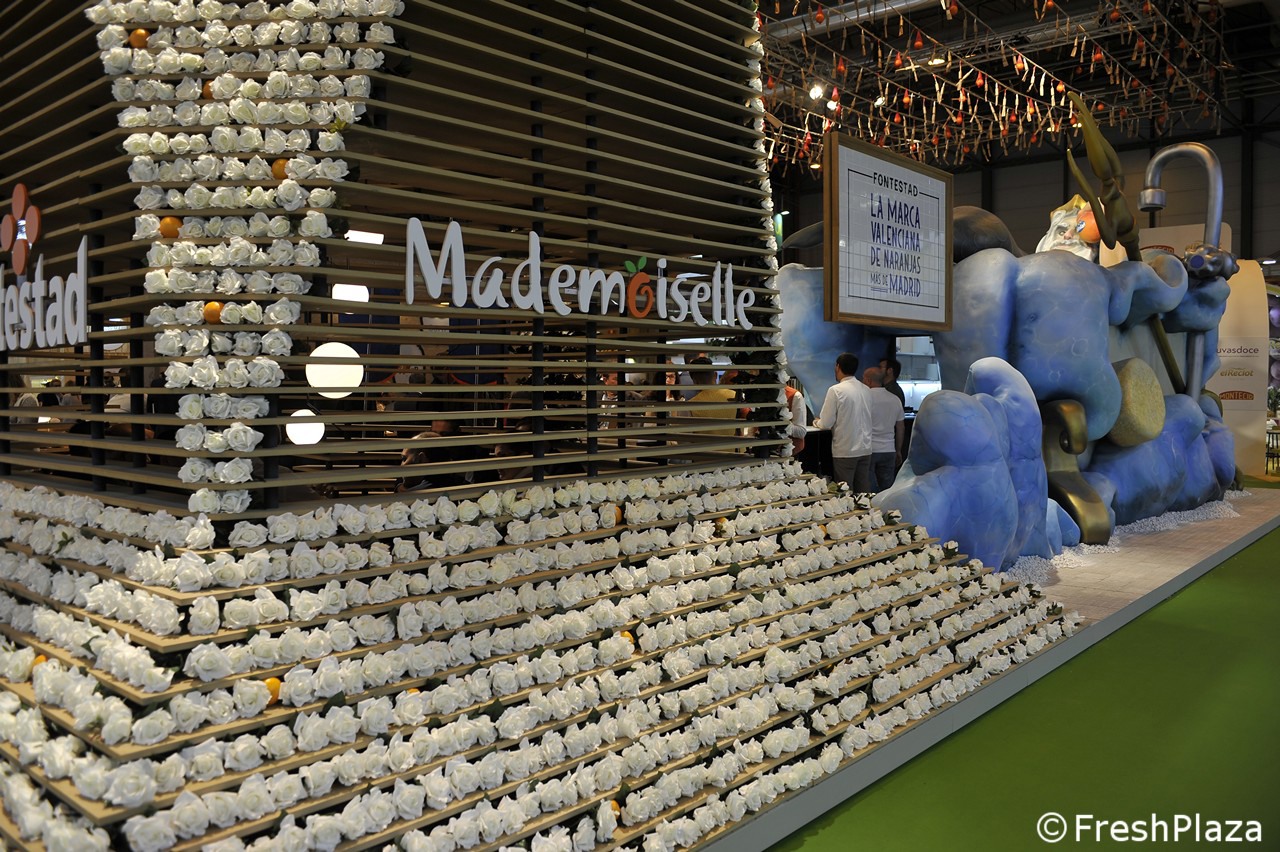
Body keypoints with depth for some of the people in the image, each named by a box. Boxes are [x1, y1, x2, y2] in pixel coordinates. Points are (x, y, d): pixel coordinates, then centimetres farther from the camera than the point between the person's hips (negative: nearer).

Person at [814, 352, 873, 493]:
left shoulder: (836, 390, -13)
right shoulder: (866, 390, 5)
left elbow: (826, 424, -13)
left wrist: (816, 422, 10)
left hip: (845, 451, -6)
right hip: (865, 449, 6)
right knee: (863, 493, 11)